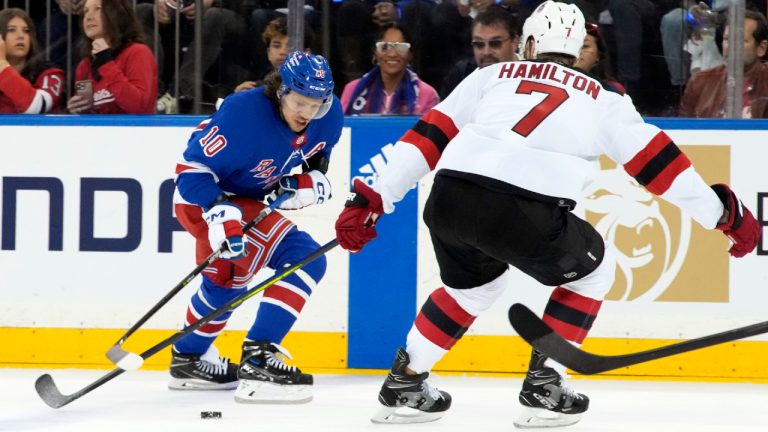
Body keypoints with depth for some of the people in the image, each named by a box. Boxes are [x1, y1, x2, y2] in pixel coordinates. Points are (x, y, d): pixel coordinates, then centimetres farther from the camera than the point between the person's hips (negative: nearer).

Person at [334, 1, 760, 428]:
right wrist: (725, 212, 29)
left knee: (477, 282, 34)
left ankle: (404, 383, 32)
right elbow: (656, 159, 21)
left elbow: (430, 135, 21)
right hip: (525, 214, -4)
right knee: (593, 269, 25)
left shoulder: (493, 75, 27)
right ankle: (544, 383, 18)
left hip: (448, 199, 4)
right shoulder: (601, 98, 22)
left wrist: (372, 200, 21)